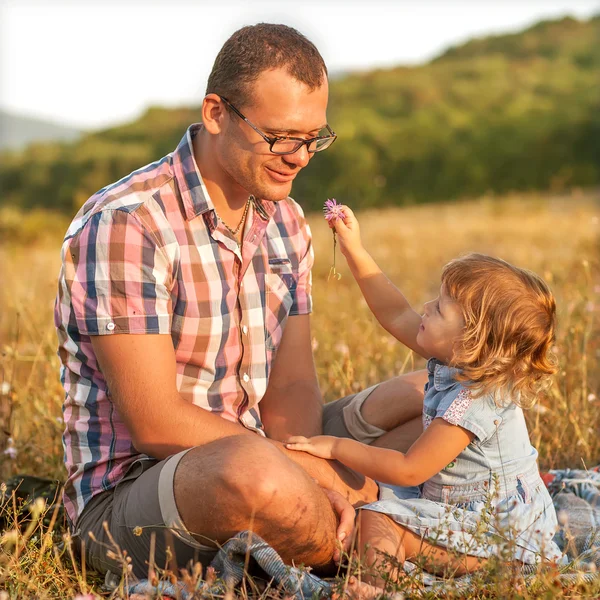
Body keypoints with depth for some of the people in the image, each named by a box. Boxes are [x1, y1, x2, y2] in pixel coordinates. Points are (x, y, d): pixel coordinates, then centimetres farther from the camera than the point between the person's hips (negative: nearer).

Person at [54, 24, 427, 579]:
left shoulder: (285, 221, 7)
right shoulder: (123, 226, -20)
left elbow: (292, 388, 2)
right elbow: (156, 424, -24)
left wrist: (313, 479, -20)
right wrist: (319, 471, -21)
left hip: (257, 451, 8)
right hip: (127, 498, -7)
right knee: (254, 472, -40)